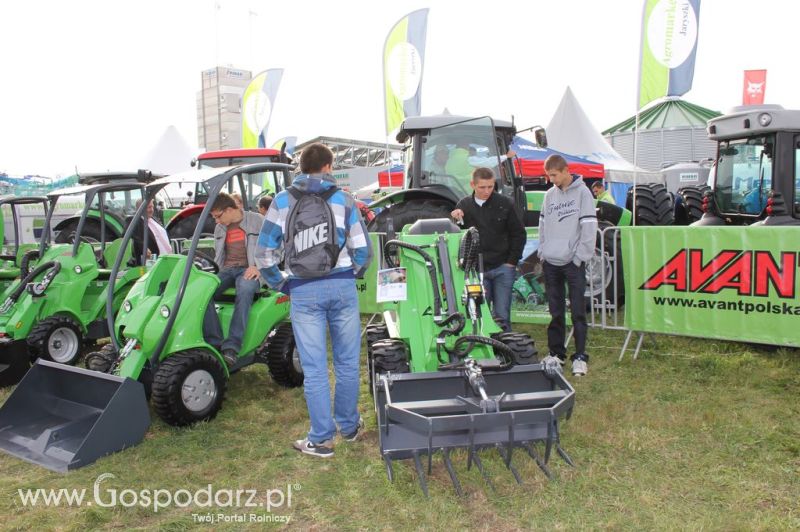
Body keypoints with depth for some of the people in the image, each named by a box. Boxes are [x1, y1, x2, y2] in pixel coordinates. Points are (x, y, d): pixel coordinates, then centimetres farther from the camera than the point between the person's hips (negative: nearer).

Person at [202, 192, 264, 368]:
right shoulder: (220, 228, 23)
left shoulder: (257, 221, 4)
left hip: (249, 270, -5)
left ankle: (231, 347, -44)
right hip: (227, 269, 5)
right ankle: (214, 343, -31)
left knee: (245, 290, -41)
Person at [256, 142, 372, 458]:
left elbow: (264, 253, 2)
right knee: (347, 362, 13)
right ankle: (349, 426, 27)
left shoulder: (282, 202, 5)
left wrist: (281, 285, 12)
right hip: (342, 287, 1)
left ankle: (321, 439, 12)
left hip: (304, 291, 0)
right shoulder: (342, 199, 5)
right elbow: (363, 249, 1)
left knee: (314, 368, 5)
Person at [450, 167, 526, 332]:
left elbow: (519, 234, 2)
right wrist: (454, 219, -12)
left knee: (501, 315, 4)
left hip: (502, 268, -1)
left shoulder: (505, 204, -3)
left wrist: (512, 261, -3)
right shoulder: (464, 205, 2)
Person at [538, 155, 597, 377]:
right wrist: (542, 252, 7)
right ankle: (556, 352, 20)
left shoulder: (582, 192, -4)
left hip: (573, 263, -5)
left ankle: (580, 356, 6)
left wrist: (580, 257, -11)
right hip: (550, 262, 5)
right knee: (556, 312, 11)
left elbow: (589, 227, -9)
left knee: (578, 312, -1)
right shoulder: (549, 195, 11)